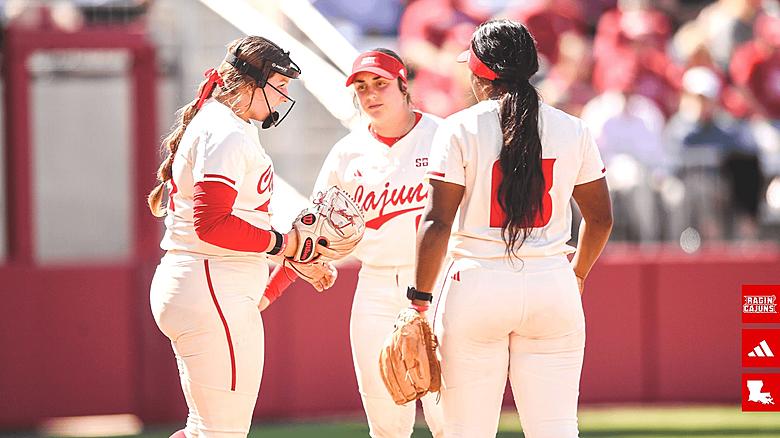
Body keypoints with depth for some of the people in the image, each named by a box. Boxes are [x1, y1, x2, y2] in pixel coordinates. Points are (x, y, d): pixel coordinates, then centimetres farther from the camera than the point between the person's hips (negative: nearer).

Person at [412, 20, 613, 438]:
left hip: (476, 288, -3)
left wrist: (420, 299, -3)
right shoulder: (572, 130, 6)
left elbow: (437, 222, -8)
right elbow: (600, 218, 13)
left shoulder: (460, 129, -4)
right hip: (552, 289, 3)